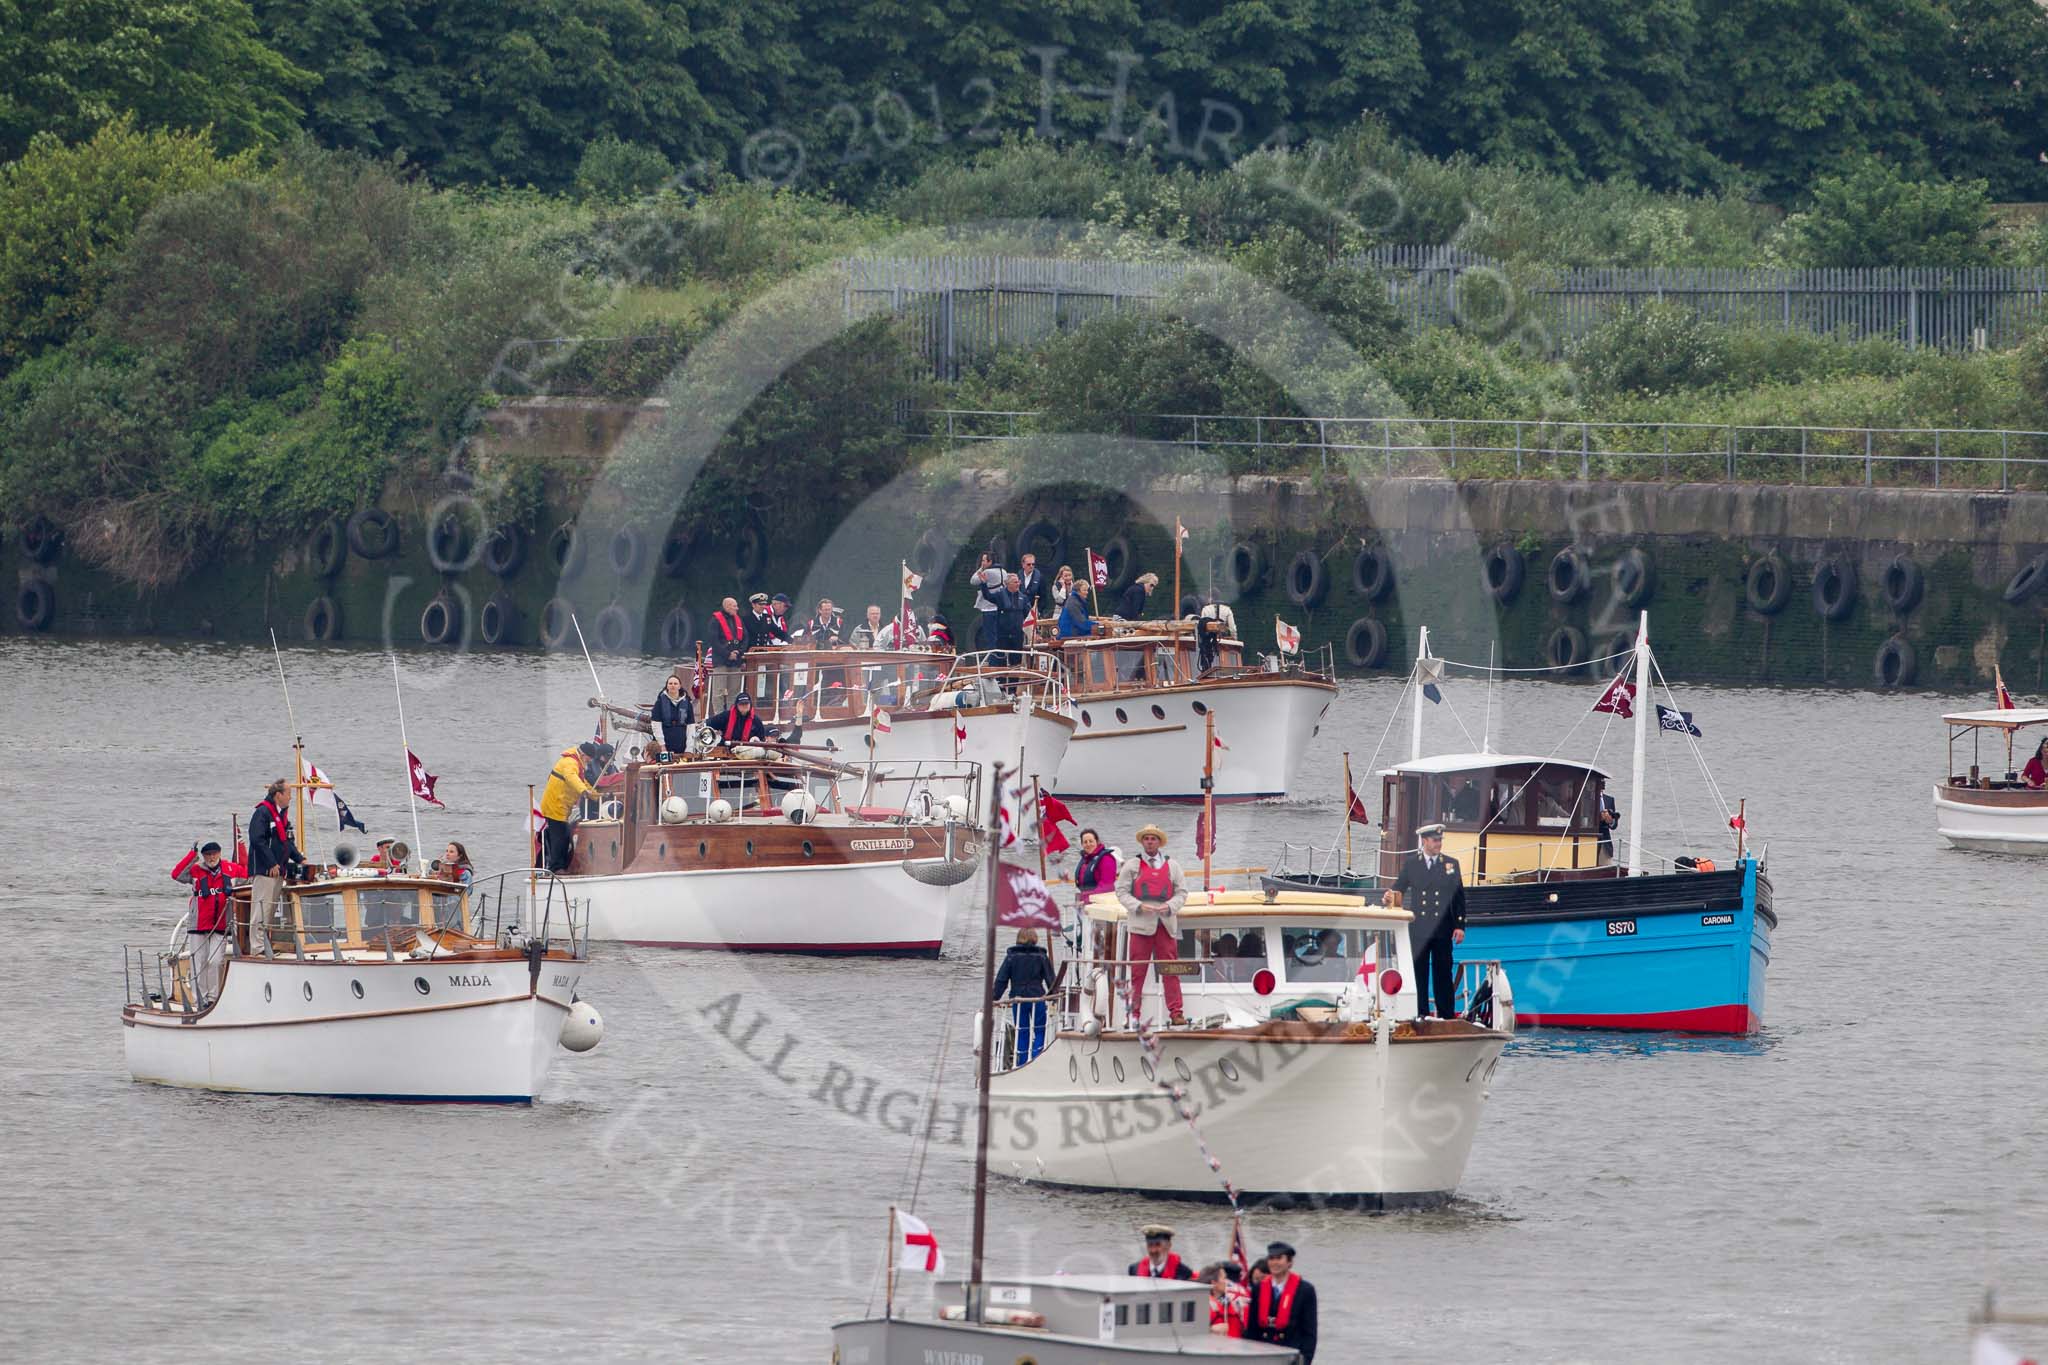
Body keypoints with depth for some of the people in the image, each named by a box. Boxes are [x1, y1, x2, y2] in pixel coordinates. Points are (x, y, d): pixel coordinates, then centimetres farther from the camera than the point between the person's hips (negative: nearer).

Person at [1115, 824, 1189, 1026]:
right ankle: (1133, 1013, 1)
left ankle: (1175, 1013, -1)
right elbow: (1121, 891, 6)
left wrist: (1169, 906, -6)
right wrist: (1139, 906, -10)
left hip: (1166, 923, 1)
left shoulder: (1172, 866, 15)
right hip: (1141, 924, -1)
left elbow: (1182, 892, 14)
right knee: (1137, 971, -2)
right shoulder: (1133, 866, 11)